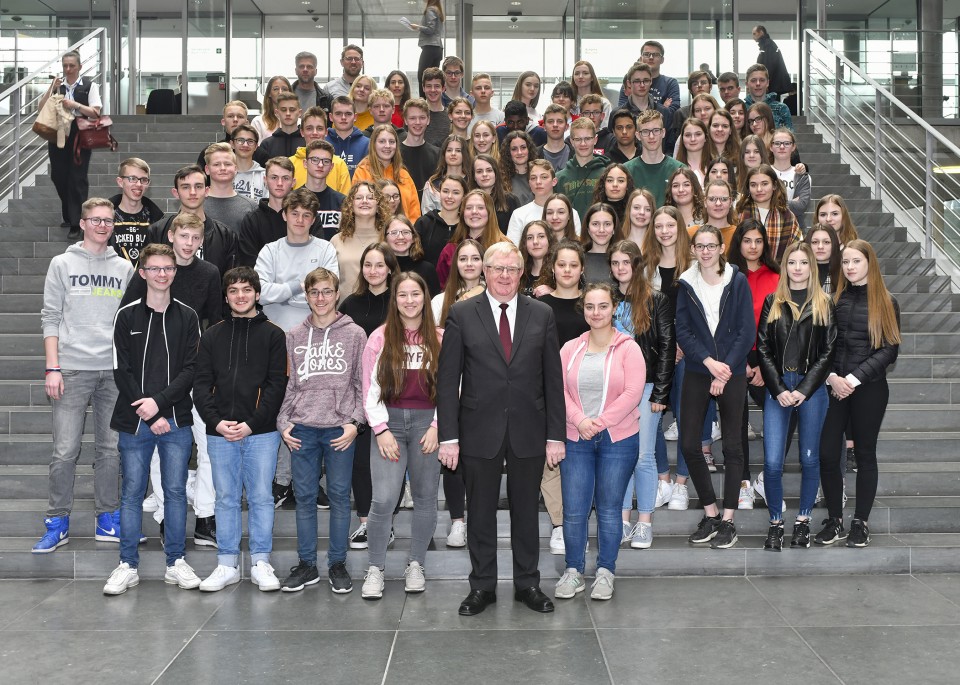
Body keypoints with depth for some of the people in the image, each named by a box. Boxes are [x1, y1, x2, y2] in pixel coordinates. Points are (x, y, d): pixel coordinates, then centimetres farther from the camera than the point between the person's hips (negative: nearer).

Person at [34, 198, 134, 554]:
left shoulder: (124, 268, 11)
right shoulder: (63, 264, 6)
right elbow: (51, 318, 2)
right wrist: (52, 368, -6)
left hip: (115, 369, 2)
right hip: (73, 368, -2)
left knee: (112, 448, 5)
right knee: (65, 451, -3)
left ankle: (108, 519, 15)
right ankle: (57, 523, 8)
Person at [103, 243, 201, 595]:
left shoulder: (187, 317, 6)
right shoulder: (126, 316, 3)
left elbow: (191, 368, -2)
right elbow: (121, 370, -2)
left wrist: (160, 401, -15)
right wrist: (150, 416, -9)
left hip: (177, 421, 0)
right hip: (135, 421, 0)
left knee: (176, 491, 6)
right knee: (132, 493, 5)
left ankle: (176, 562, 16)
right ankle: (128, 565, 14)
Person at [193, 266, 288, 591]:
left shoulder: (273, 334, 3)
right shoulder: (212, 336, 12)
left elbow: (277, 383, -3)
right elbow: (201, 383, 7)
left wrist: (252, 423, -12)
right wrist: (216, 421, -8)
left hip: (261, 432, -2)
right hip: (219, 433, 2)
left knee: (261, 497, 3)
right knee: (226, 499, 8)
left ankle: (261, 563, 13)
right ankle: (227, 564, 17)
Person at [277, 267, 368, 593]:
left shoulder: (354, 334, 2)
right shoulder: (294, 336, 8)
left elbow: (363, 384, 2)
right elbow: (289, 384, 10)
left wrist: (355, 422, -7)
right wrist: (283, 422, 2)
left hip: (340, 429, -2)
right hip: (302, 429, 2)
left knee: (340, 495, 5)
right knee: (304, 495, 7)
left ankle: (337, 564, 16)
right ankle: (306, 564, 17)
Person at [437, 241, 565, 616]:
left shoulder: (542, 315, 3)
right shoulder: (461, 314, -1)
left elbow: (553, 379, 4)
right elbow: (447, 379, -3)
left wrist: (555, 434, 0)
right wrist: (448, 436, -8)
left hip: (529, 430, 1)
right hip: (480, 431, -1)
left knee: (526, 510, 12)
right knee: (480, 512, 9)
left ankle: (527, 583, 26)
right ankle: (482, 586, 23)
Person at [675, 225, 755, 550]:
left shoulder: (738, 282, -1)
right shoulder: (685, 284, 3)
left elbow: (747, 331, -4)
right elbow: (682, 332, 0)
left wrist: (726, 370, -11)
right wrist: (708, 361, -13)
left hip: (732, 373, -2)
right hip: (697, 373, 2)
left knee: (732, 446, 2)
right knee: (688, 443, -2)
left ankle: (728, 521, 11)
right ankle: (710, 513, 15)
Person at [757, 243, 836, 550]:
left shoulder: (824, 304, 5)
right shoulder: (772, 303, 9)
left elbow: (828, 352, 0)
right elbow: (763, 349, 4)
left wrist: (804, 389, -9)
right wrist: (779, 389, -7)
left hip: (812, 389, 0)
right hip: (777, 388, 1)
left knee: (809, 458, 7)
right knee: (772, 462, -6)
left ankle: (803, 520, 21)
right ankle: (775, 522, 9)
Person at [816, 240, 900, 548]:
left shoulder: (886, 303, 1)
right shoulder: (834, 300, 7)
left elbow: (889, 349, -5)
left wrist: (854, 379, -13)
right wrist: (832, 377, -12)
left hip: (869, 388, -2)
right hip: (833, 387, 2)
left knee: (865, 454, 6)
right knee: (827, 454, -2)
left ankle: (861, 523, 16)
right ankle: (834, 521, 13)